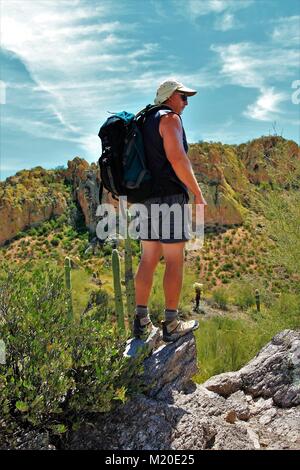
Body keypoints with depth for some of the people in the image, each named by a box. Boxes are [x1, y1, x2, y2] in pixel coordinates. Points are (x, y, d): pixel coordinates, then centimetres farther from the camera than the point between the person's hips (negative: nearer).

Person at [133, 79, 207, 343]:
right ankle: (172, 324, 3)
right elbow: (176, 157, -19)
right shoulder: (169, 118, -4)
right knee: (175, 261, -3)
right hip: (170, 197, -8)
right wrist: (198, 194, -15)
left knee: (149, 260, 9)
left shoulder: (146, 122, 22)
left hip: (147, 199, 9)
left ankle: (142, 321, 12)